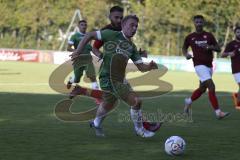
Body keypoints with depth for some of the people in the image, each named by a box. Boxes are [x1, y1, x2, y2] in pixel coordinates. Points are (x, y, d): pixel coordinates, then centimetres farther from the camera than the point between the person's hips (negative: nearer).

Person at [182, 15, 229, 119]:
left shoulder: (209, 36, 5)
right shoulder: (190, 37, 2)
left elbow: (218, 48, 4)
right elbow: (184, 48, 17)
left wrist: (210, 47, -16)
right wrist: (186, 55, -4)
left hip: (209, 65, 4)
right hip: (199, 65, -4)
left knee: (202, 88, 16)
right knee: (211, 86, -18)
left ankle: (188, 101, 43)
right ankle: (218, 112, -18)